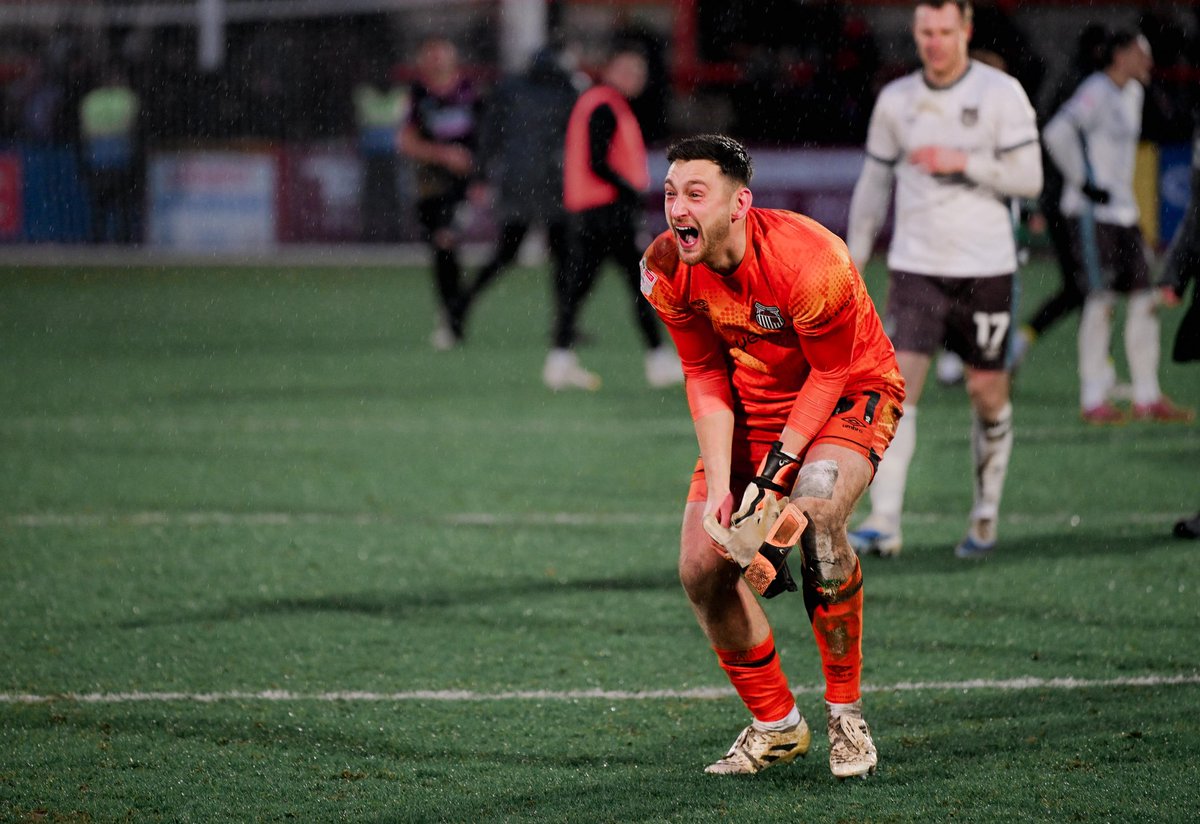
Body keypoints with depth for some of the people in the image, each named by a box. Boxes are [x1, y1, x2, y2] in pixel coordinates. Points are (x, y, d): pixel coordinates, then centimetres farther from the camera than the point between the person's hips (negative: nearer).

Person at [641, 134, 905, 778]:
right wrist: (719, 484, -16)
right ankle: (776, 725, 14)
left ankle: (845, 712, -15)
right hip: (752, 409, 6)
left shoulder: (809, 260, -31)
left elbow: (831, 373, -19)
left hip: (850, 395, -6)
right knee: (702, 566, -8)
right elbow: (706, 378, -6)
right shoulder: (666, 270, -14)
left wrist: (776, 471, -25)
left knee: (814, 516, -34)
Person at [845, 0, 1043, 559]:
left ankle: (986, 516, 23)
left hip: (985, 268, -1)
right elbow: (874, 182, 16)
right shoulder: (895, 100, 7)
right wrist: (853, 260, 13)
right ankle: (884, 522, -18)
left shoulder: (1001, 94, -2)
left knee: (987, 392, 4)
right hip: (915, 267, 1)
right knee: (899, 383, -13)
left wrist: (962, 162, -16)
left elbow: (1028, 178, -5)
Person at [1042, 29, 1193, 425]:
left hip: (1123, 210, 9)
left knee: (1144, 299, 5)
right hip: (1092, 213, -9)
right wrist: (1083, 182, -21)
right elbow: (1057, 133, -26)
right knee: (1100, 300, -8)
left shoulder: (1132, 93, 16)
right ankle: (1092, 399, -2)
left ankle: (1147, 397, 10)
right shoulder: (1096, 92, -13)